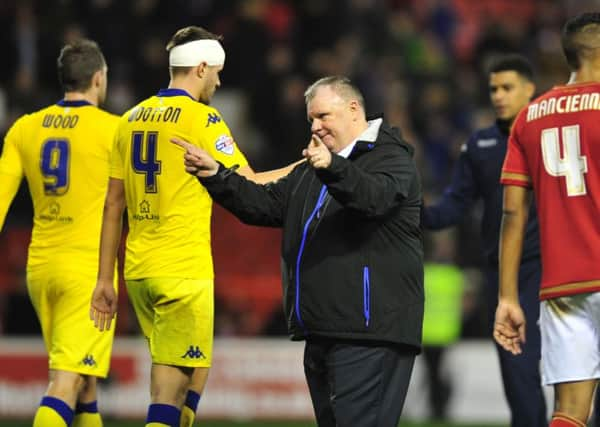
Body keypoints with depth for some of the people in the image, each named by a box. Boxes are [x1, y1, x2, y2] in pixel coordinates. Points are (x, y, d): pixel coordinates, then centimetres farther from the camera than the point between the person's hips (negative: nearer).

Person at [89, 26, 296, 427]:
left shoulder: (133, 118, 12)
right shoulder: (202, 118, -7)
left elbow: (113, 204, 13)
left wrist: (105, 280, 16)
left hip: (138, 271, 7)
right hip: (183, 271, -7)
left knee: (194, 368, 19)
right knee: (172, 381, -5)